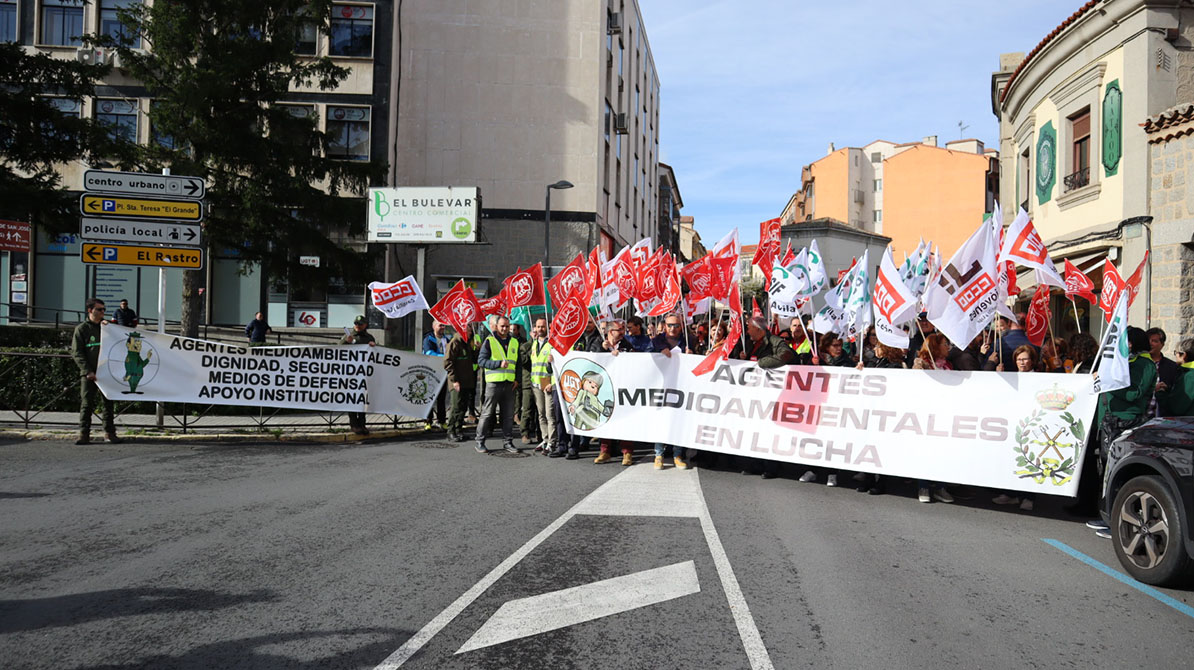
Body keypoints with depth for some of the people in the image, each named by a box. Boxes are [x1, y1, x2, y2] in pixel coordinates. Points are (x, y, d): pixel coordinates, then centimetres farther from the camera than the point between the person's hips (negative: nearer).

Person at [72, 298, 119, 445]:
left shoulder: (106, 326, 14)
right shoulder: (81, 329, 3)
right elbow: (77, 353, -2)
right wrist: (88, 371, -12)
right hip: (89, 374, -3)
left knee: (108, 403, 6)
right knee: (86, 404, -4)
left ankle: (109, 432, 13)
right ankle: (84, 434, 0)